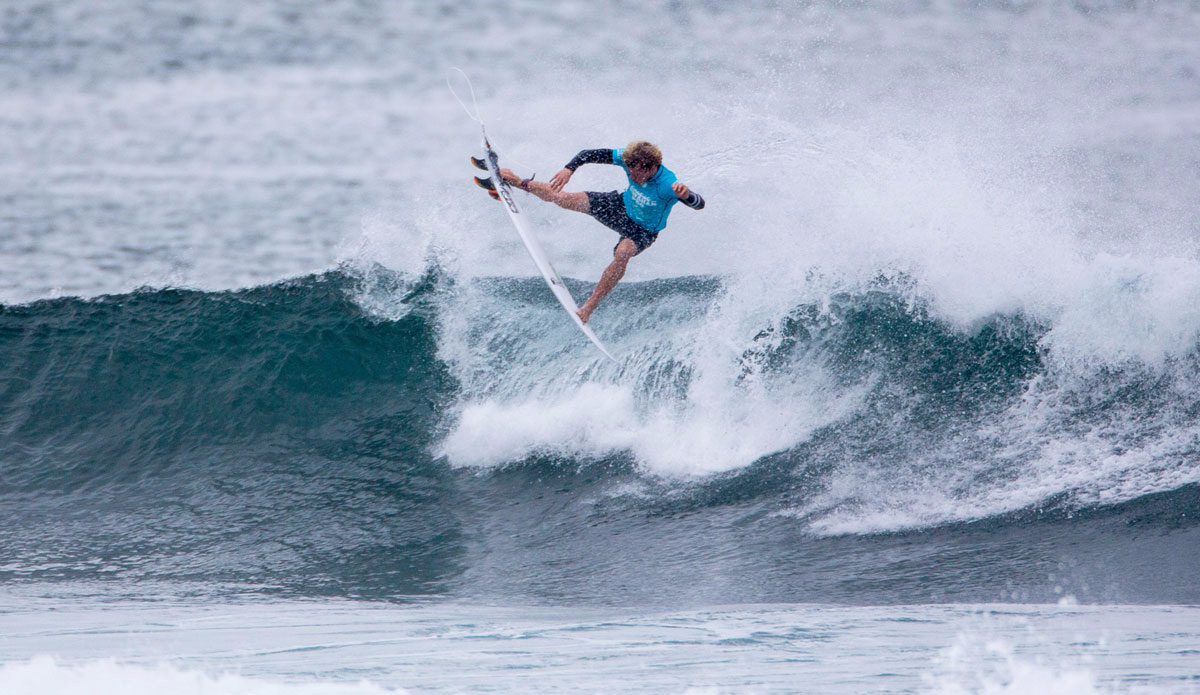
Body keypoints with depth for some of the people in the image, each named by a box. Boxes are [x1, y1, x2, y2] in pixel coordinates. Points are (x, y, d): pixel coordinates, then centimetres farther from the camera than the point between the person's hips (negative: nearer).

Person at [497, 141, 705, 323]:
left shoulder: (668, 185, -39)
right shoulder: (629, 158, -25)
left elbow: (699, 204, -50)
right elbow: (588, 155, -16)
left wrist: (686, 195, -71)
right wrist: (569, 169, -33)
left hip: (643, 230, -4)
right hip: (622, 207, 4)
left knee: (622, 253, -37)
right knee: (563, 198, 0)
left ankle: (590, 306, -28)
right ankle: (519, 183, 30)